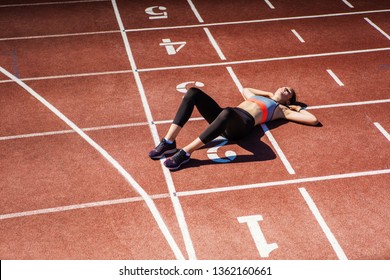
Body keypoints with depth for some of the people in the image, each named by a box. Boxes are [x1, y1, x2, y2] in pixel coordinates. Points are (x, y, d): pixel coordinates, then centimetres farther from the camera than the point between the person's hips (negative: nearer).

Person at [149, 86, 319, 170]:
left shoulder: (282, 109, 22)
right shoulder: (255, 96, 38)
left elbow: (313, 120, 14)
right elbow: (245, 89, 60)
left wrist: (297, 107, 28)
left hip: (242, 124, -6)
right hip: (226, 118, 6)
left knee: (227, 112, -44)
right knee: (193, 93, -17)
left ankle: (185, 153, -44)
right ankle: (169, 142, -27)